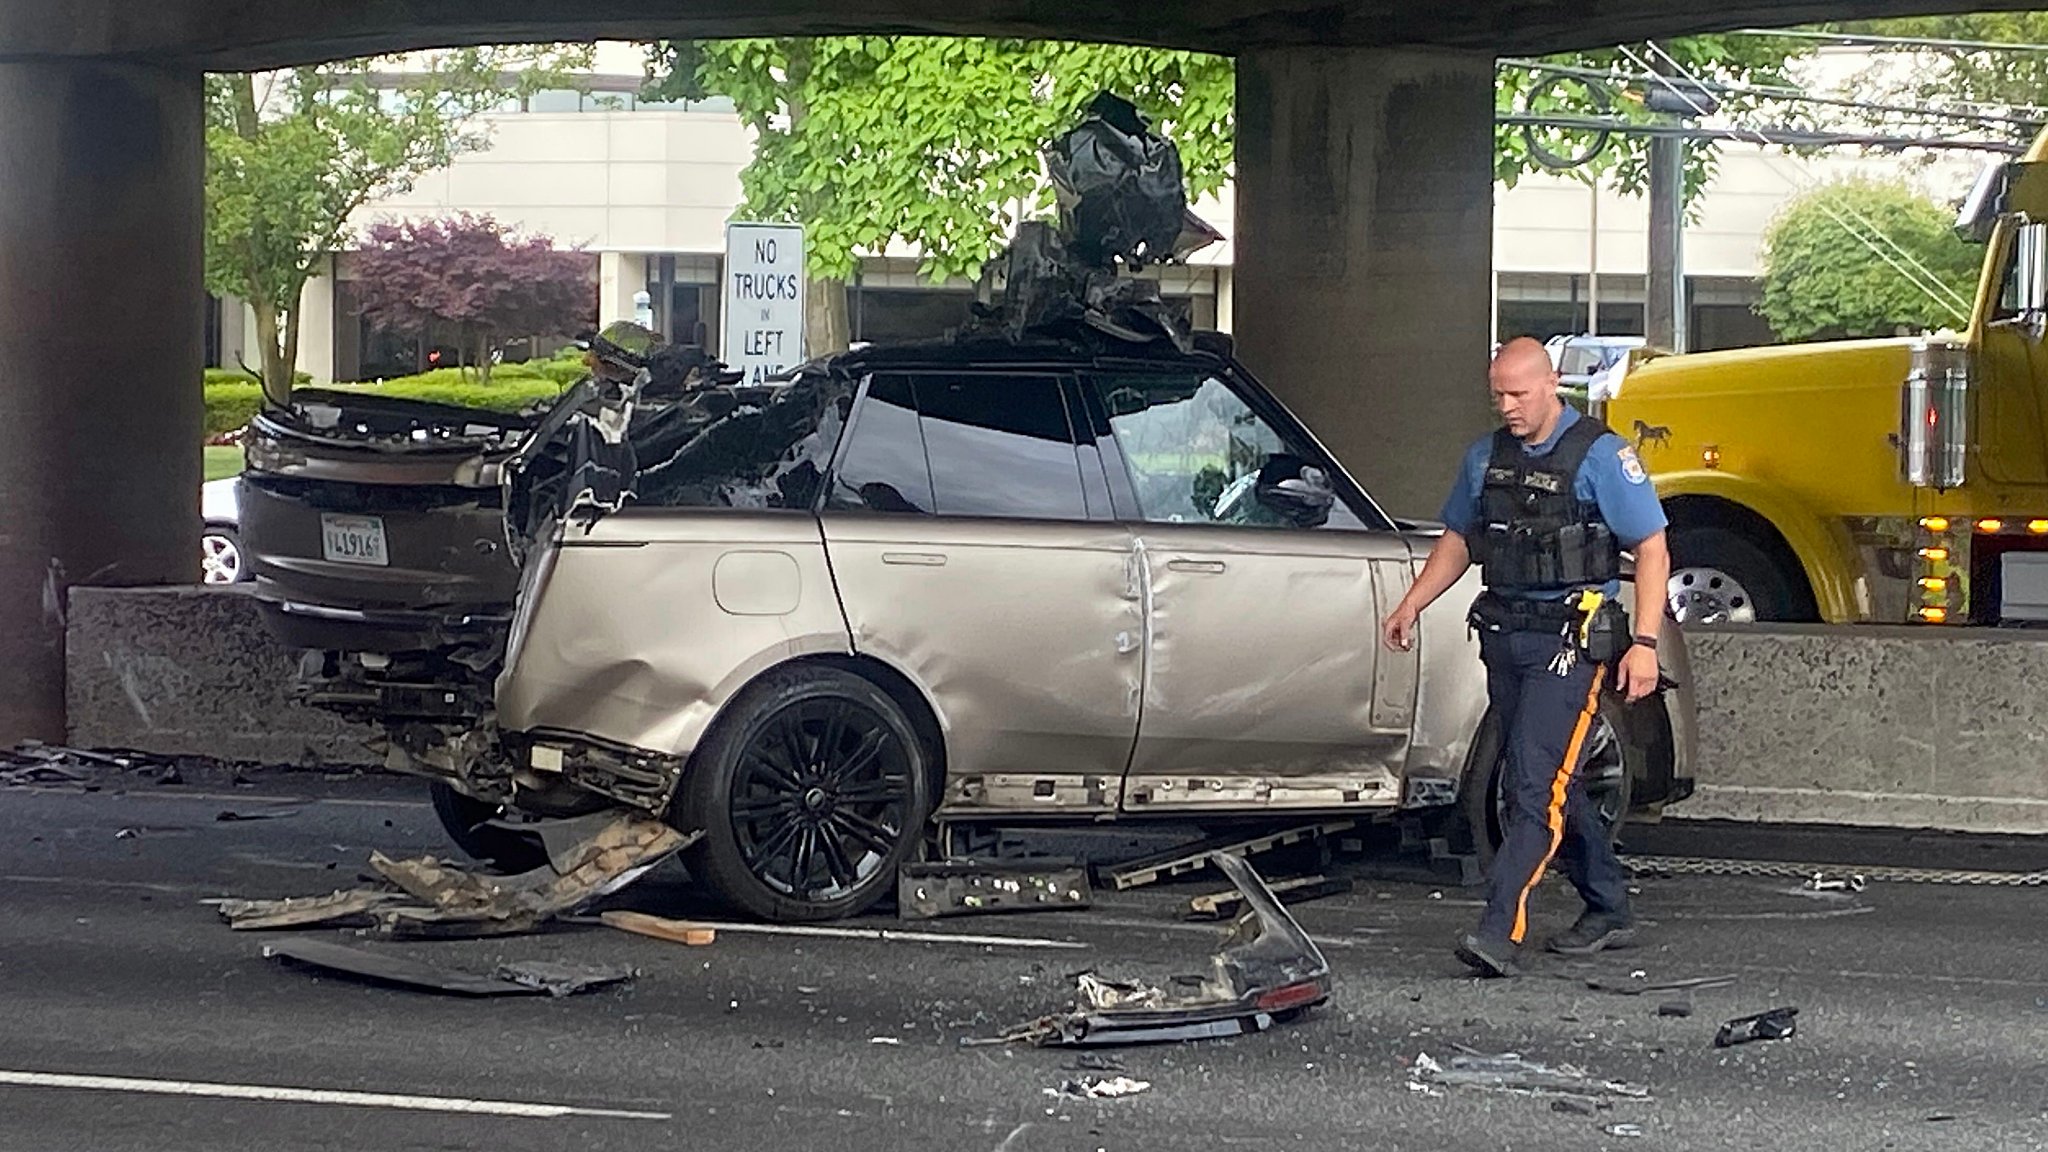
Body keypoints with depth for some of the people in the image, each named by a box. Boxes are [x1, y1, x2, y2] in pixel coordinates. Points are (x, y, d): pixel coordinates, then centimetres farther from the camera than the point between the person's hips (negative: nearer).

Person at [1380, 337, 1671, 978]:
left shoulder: (1600, 456, -8)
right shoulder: (1486, 459, 12)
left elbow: (1652, 550, -8)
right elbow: (1458, 540, 24)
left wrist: (1644, 642, -16)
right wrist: (1411, 606, 12)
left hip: (1569, 639, -7)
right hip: (1504, 635, 7)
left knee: (1536, 784, -15)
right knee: (1552, 784, 13)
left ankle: (1500, 930, -21)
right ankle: (1610, 913, 26)